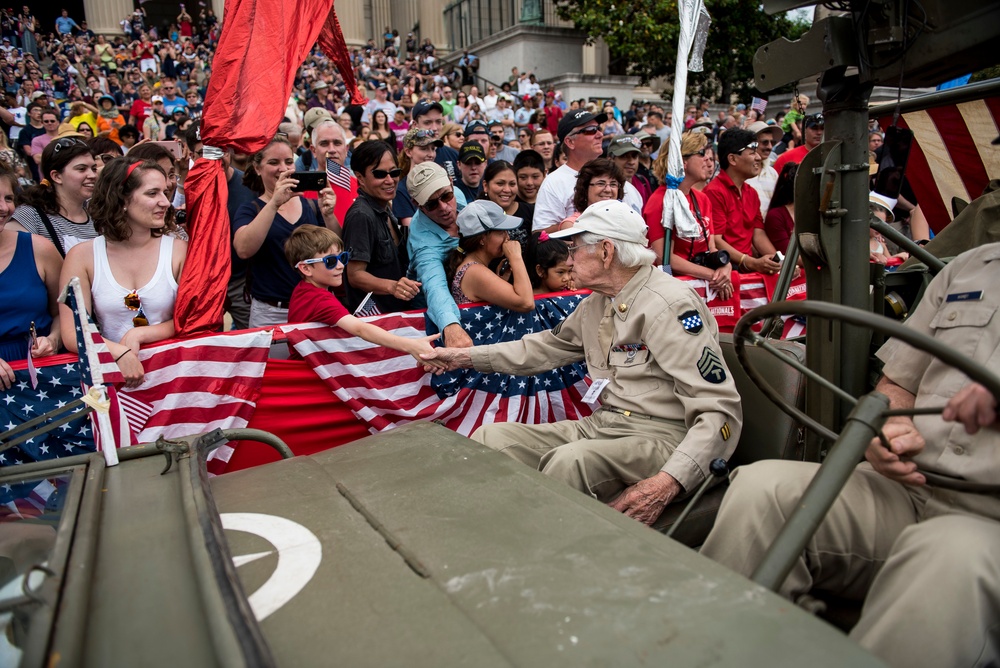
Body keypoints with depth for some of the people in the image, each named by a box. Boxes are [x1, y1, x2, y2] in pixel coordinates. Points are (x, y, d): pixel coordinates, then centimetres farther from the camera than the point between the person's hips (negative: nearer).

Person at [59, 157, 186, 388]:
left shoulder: (179, 250, 2)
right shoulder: (82, 256, 2)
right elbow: (73, 333, -4)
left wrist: (139, 335, -12)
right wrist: (119, 352, -23)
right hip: (111, 369, 0)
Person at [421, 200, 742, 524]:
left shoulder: (669, 304, -15)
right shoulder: (597, 303, 12)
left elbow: (720, 410, -20)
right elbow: (547, 347, 26)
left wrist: (669, 483, -34)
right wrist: (465, 356, 24)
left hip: (660, 437, -8)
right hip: (600, 426, 8)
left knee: (571, 459, -36)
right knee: (492, 436, -6)